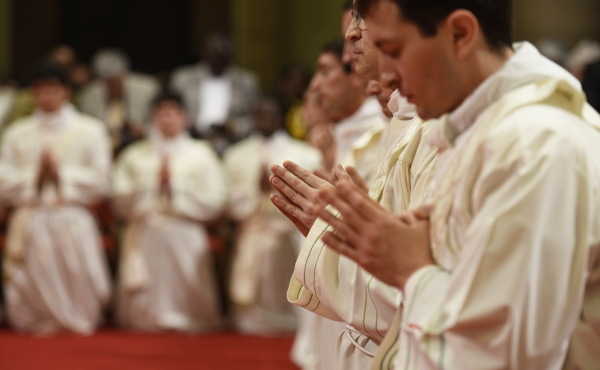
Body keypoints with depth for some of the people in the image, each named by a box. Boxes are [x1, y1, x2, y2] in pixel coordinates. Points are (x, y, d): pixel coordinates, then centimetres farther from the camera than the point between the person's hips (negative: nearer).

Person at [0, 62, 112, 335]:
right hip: (30, 219, 1)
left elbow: (101, 182, 1)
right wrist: (35, 175, -8)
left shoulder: (90, 131, 9)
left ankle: (74, 322, 8)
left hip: (72, 222, -1)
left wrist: (62, 173, -8)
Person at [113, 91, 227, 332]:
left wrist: (175, 186, -7)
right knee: (141, 321, 0)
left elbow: (214, 203, -2)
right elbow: (122, 202, 2)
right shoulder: (134, 156, 13)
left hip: (185, 241, -1)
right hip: (145, 241, 1)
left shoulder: (201, 155, 9)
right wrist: (153, 185, -9)